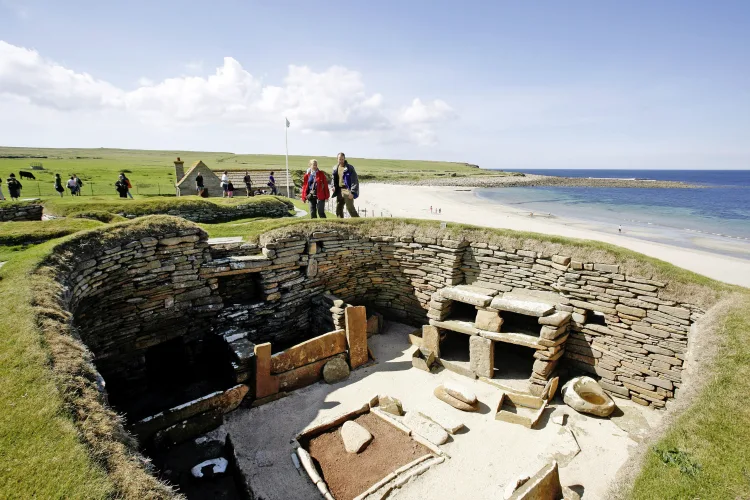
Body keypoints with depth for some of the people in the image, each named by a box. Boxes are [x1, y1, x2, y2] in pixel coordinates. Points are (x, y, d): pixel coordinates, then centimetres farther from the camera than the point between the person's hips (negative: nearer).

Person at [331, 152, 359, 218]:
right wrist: (334, 186, 7)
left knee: (350, 208, -10)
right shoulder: (335, 168, 11)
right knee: (338, 208, 7)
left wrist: (352, 192, -19)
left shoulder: (349, 168, -9)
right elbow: (333, 178, 26)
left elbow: (354, 181, -12)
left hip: (347, 190, -6)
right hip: (339, 190, 7)